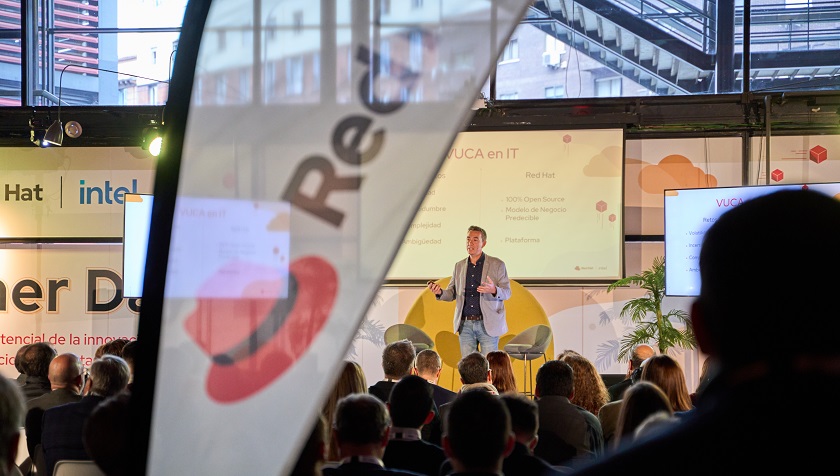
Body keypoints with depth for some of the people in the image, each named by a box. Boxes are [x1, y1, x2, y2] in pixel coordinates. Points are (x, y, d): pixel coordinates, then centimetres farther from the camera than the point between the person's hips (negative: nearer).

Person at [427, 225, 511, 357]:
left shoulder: (497, 265, 2)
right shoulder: (459, 266, 14)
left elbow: (507, 292, -2)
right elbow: (452, 293, 15)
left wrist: (494, 290, -24)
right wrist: (439, 292, -8)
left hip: (487, 325, -4)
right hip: (465, 325, 4)